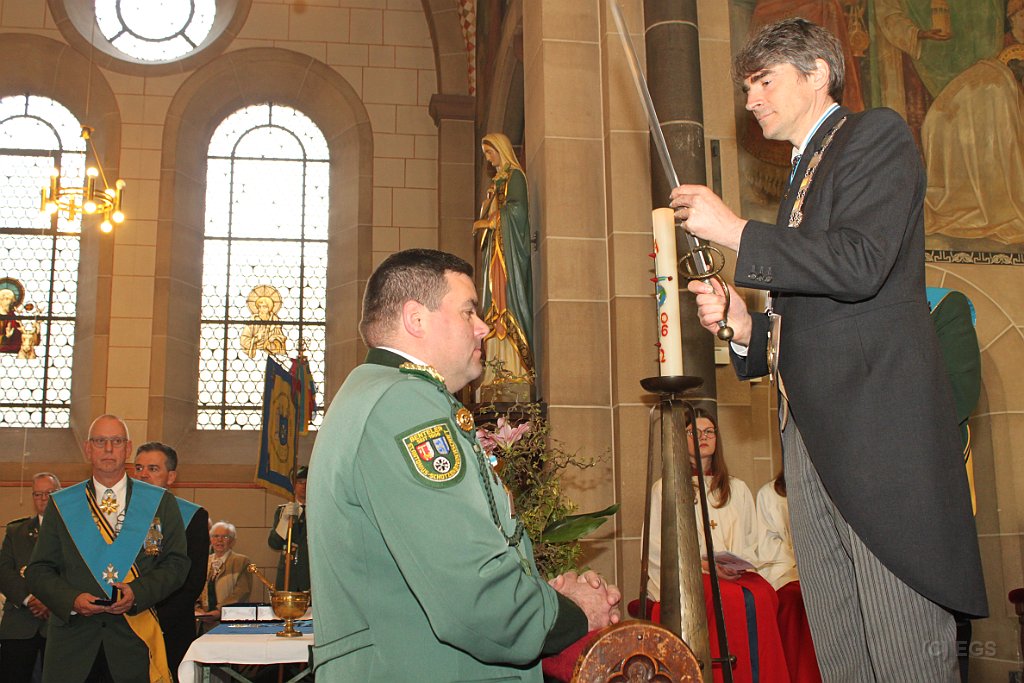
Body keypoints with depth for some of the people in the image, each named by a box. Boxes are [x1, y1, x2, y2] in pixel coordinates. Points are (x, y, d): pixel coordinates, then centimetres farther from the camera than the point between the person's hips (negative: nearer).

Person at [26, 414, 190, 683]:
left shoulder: (161, 503, 8)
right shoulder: (61, 504, 10)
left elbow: (177, 563, 4)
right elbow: (38, 570, 7)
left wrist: (138, 592, -12)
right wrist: (72, 600, -11)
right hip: (72, 638, 1)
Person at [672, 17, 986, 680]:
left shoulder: (876, 135, 1)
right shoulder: (805, 175, 27)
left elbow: (861, 264, -16)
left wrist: (736, 230, -9)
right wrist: (747, 326, 10)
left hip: (879, 423, -8)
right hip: (814, 437, 9)